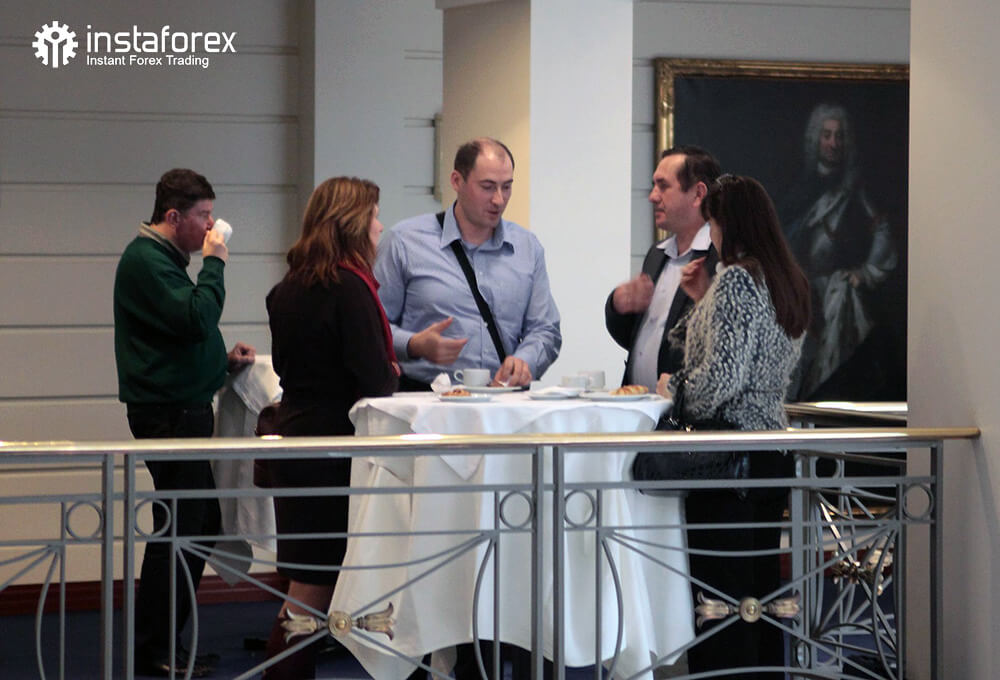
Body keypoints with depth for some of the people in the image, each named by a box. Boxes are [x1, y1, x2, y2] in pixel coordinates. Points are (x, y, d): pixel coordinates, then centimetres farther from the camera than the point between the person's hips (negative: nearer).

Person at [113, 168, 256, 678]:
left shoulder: (163, 258, 19)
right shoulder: (147, 260, -14)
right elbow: (196, 319, -26)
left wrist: (223, 359, 14)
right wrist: (213, 264, -15)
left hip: (182, 410, 11)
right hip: (168, 412, -11)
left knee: (199, 526, 13)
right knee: (178, 530, -9)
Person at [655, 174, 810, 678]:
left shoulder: (736, 280, -15)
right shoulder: (788, 282, 13)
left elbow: (721, 377, -22)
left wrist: (673, 388, -5)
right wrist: (703, 301, 16)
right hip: (774, 450, 9)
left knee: (718, 597, -5)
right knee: (760, 588, 14)